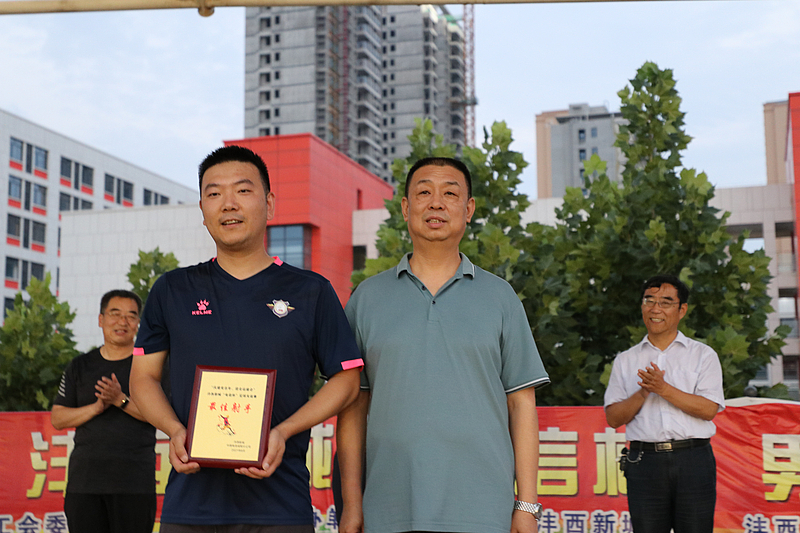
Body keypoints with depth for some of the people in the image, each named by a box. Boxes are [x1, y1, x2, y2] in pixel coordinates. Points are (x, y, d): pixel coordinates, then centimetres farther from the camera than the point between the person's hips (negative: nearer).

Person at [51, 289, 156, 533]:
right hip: (84, 479, 3)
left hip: (134, 482, -3)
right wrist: (98, 407, -9)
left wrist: (121, 400, -17)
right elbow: (57, 419, 8)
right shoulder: (80, 366, 14)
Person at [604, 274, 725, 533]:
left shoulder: (703, 355, 10)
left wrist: (663, 388, -12)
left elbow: (709, 409, -3)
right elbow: (613, 418, 7)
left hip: (693, 460, -1)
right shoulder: (625, 361, 15)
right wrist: (643, 393, -9)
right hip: (644, 461, 1)